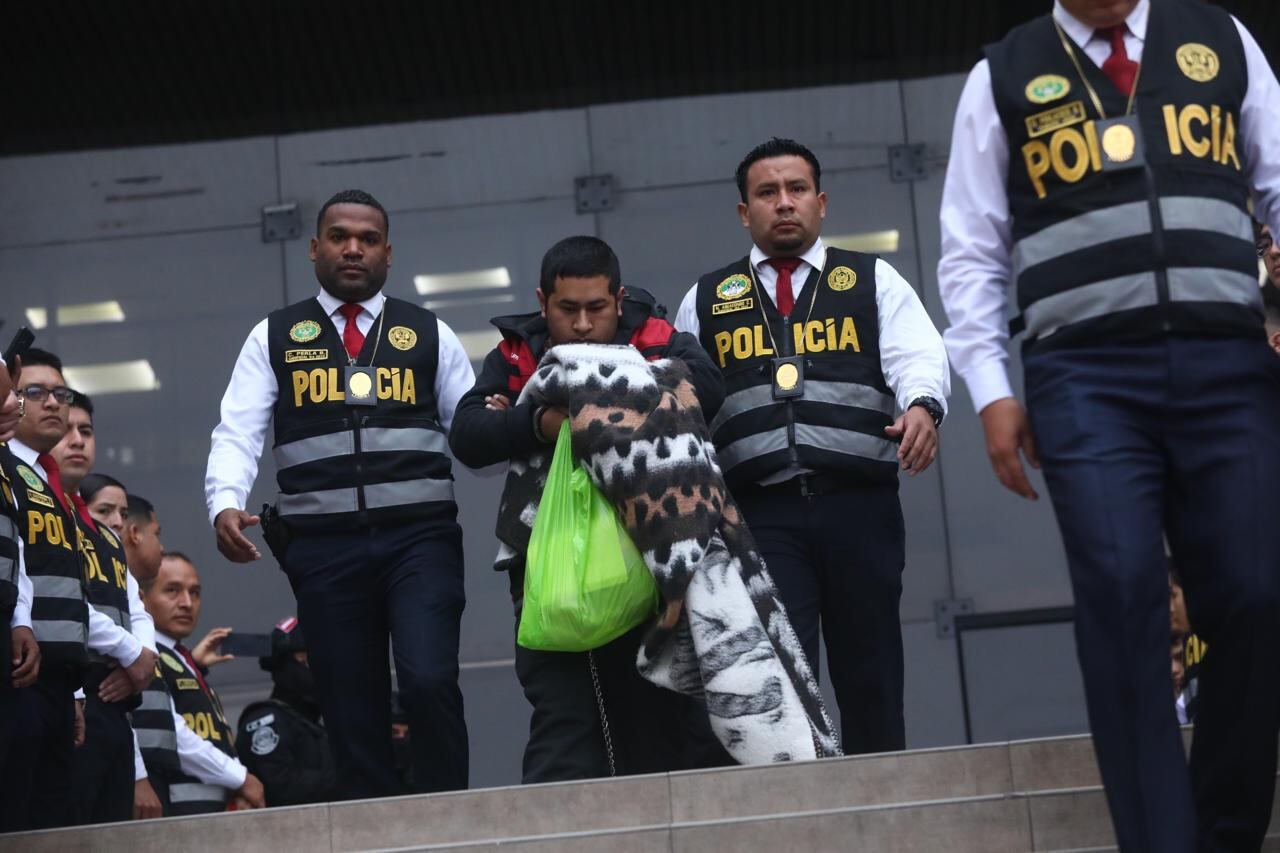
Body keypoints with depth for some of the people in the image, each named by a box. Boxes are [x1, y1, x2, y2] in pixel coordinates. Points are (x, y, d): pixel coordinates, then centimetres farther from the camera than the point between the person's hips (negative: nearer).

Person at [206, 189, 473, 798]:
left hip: (419, 537, -1)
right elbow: (237, 434, 2)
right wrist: (225, 504, -17)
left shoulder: (429, 335, 13)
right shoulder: (273, 338, 12)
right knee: (351, 712, 3)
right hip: (324, 548, 1)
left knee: (428, 680, -18)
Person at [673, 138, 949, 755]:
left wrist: (922, 405, -24)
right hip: (761, 513, 0)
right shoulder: (706, 300, 18)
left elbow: (917, 356, -2)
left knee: (869, 674, 4)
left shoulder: (873, 281, 14)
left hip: (858, 503, 0)